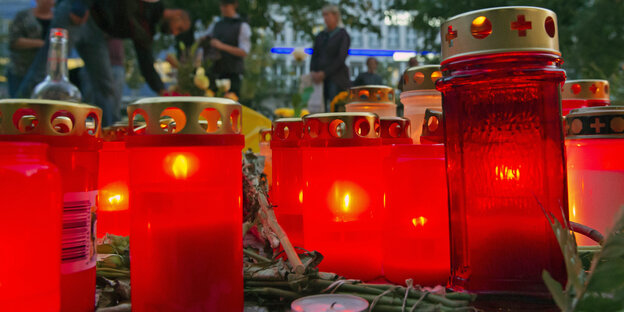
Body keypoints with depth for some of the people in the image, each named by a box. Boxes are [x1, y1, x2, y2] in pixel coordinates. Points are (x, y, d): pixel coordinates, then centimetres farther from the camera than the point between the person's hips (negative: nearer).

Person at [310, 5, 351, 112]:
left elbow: (341, 59, -12)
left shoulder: (343, 35, -3)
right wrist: (313, 72, -9)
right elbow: (314, 56, 10)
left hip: (337, 79, -5)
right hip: (320, 79, 5)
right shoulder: (320, 36, 15)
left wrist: (324, 73, -17)